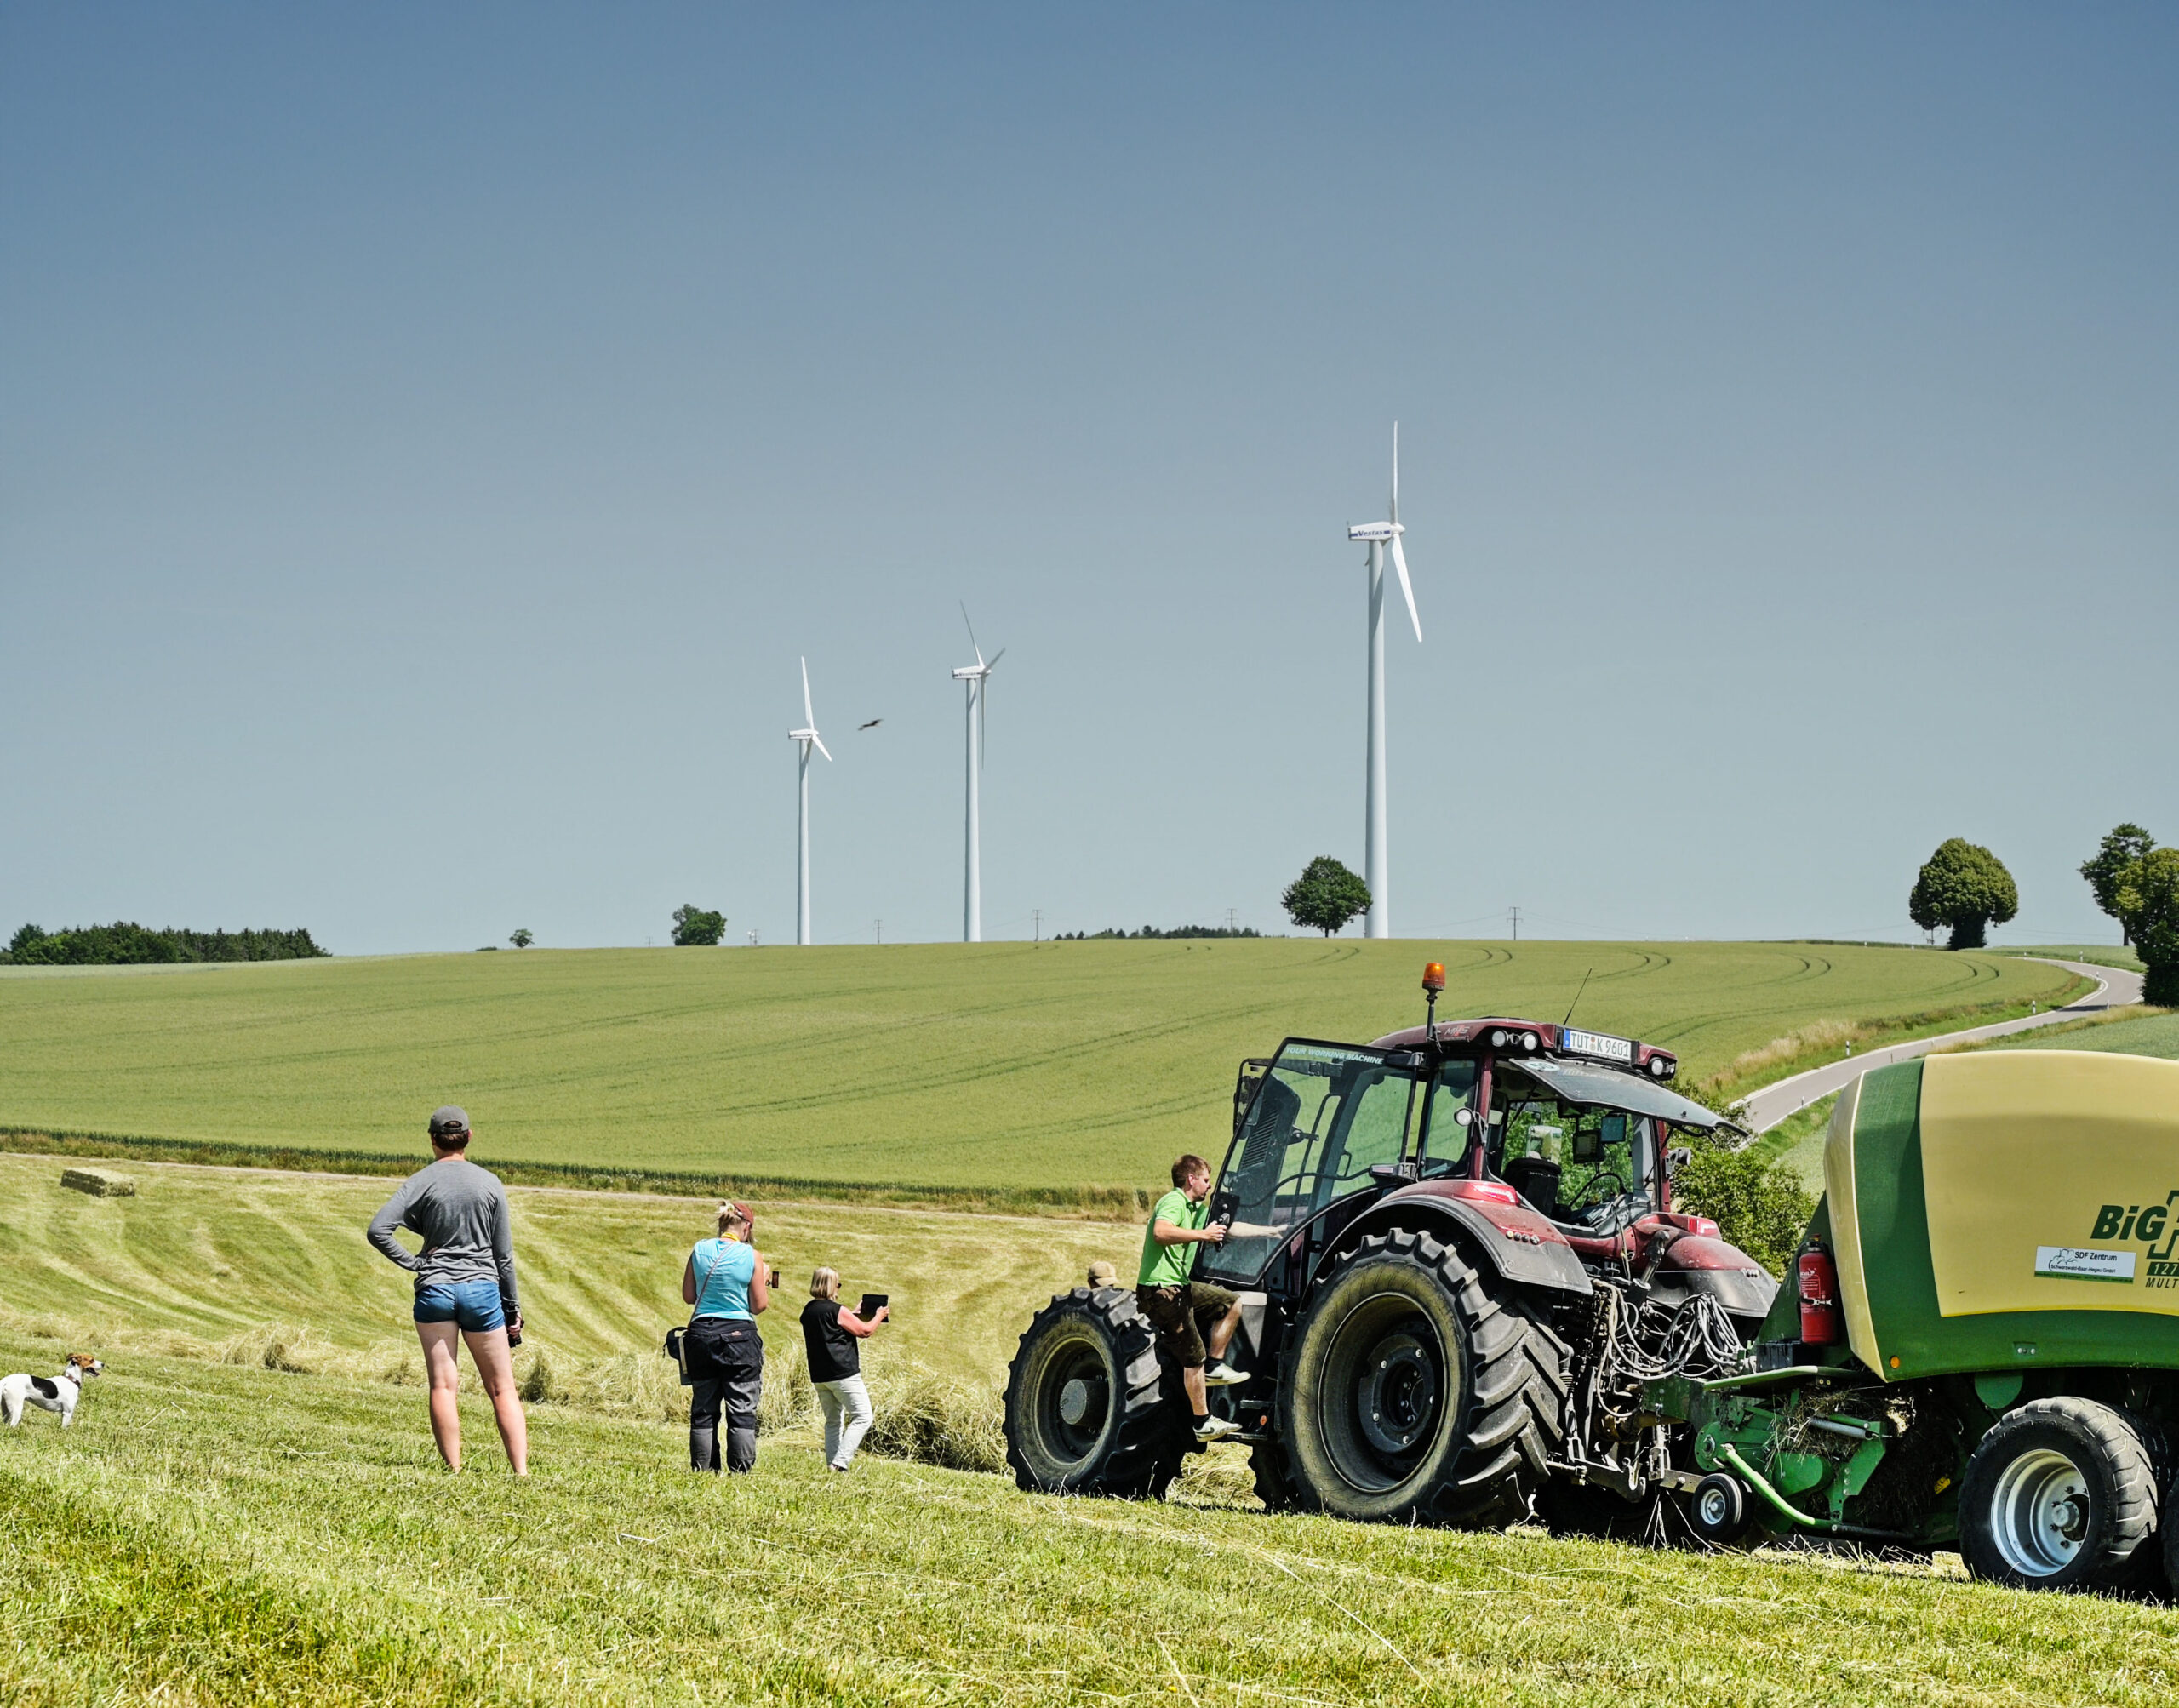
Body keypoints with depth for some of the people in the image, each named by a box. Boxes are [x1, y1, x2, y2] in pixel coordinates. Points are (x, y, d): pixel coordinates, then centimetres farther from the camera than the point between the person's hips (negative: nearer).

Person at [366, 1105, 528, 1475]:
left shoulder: (421, 1182, -2)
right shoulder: (490, 1183, 2)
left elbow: (378, 1229, -13)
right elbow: (504, 1254, 5)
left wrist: (412, 1262, -1)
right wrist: (512, 1309, 12)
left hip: (434, 1289, -1)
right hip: (482, 1289, 1)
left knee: (444, 1386, 2)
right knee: (502, 1388, 7)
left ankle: (455, 1470, -3)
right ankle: (522, 1471, 0)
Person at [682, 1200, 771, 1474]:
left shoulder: (700, 1250, 2)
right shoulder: (752, 1256, -7)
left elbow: (688, 1297, 9)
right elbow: (759, 1306, -2)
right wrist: (764, 1281, 15)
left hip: (702, 1333, 3)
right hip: (739, 1335, -3)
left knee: (703, 1409, 10)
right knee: (742, 1410, 3)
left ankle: (703, 1471, 11)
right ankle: (741, 1470, 0)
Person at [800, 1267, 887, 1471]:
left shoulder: (808, 1311, 10)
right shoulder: (837, 1311, -13)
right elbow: (865, 1331, -8)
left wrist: (853, 1315, 30)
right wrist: (879, 1316, 9)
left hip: (819, 1376, 8)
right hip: (843, 1374, -8)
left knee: (833, 1421, 16)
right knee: (862, 1417, -4)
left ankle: (832, 1465, 10)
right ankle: (840, 1462, -15)